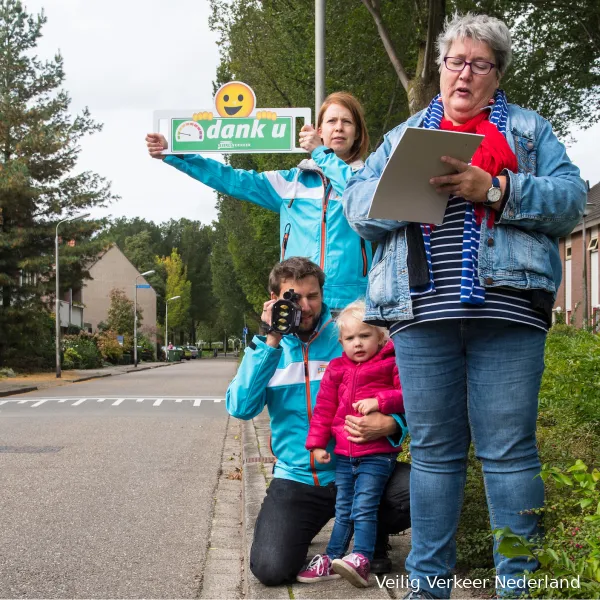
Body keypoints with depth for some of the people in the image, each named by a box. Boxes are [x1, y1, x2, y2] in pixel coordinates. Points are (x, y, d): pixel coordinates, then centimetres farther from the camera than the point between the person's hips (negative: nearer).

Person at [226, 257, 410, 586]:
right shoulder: (267, 347, 6)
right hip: (296, 479, 1)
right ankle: (302, 531, 15)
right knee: (270, 568, -23)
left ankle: (373, 535, 5)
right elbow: (241, 408, -9)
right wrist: (272, 341, -15)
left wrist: (389, 423, -24)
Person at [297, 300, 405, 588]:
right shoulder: (336, 370, 9)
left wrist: (379, 401, -24)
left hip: (377, 453, -5)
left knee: (364, 507, -13)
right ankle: (331, 559, 20)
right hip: (344, 455, 5)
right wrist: (317, 443, 7)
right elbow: (324, 408, 11)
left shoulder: (391, 364, -4)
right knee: (343, 510, 14)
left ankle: (361, 560, -11)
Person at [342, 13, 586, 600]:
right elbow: (357, 205, 11)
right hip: (423, 311, 2)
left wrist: (495, 190, -12)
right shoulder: (402, 135, 22)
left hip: (505, 308, -2)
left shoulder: (528, 128, 16)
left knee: (509, 451, -2)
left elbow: (570, 199, 2)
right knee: (432, 451, 7)